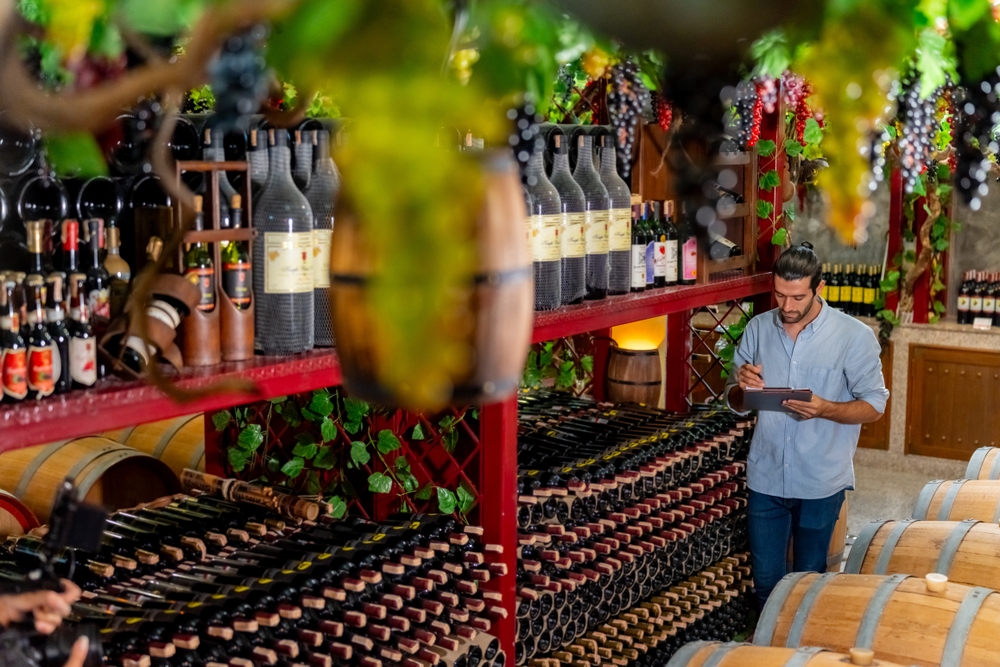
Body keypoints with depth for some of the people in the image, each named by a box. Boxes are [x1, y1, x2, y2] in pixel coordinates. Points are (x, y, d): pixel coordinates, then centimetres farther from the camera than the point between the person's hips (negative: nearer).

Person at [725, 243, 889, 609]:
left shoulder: (855, 336, -9)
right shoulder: (758, 329, 1)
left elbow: (874, 404, -6)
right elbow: (736, 403, 9)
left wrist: (825, 409, -25)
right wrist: (742, 388, -16)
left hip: (820, 482, -3)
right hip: (766, 478, 3)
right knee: (766, 582, 11)